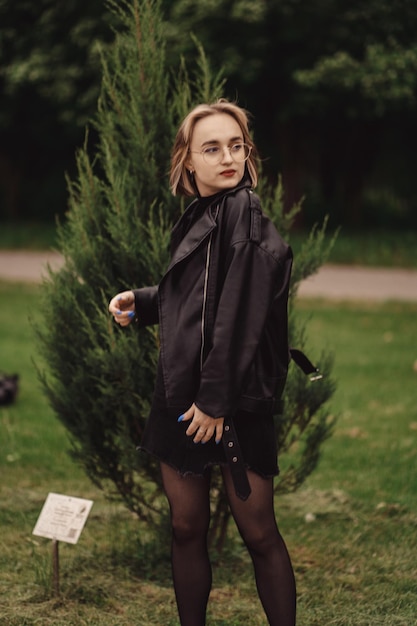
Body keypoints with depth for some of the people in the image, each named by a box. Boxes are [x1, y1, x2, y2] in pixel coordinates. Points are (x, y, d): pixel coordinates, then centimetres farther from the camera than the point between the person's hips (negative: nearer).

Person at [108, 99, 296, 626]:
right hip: (180, 396, 7)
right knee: (186, 529, 13)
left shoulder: (243, 212, -12)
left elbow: (240, 316, -18)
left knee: (258, 534, 1)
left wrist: (217, 398, -19)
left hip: (234, 403, -7)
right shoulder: (197, 217, 12)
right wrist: (139, 302, 7)